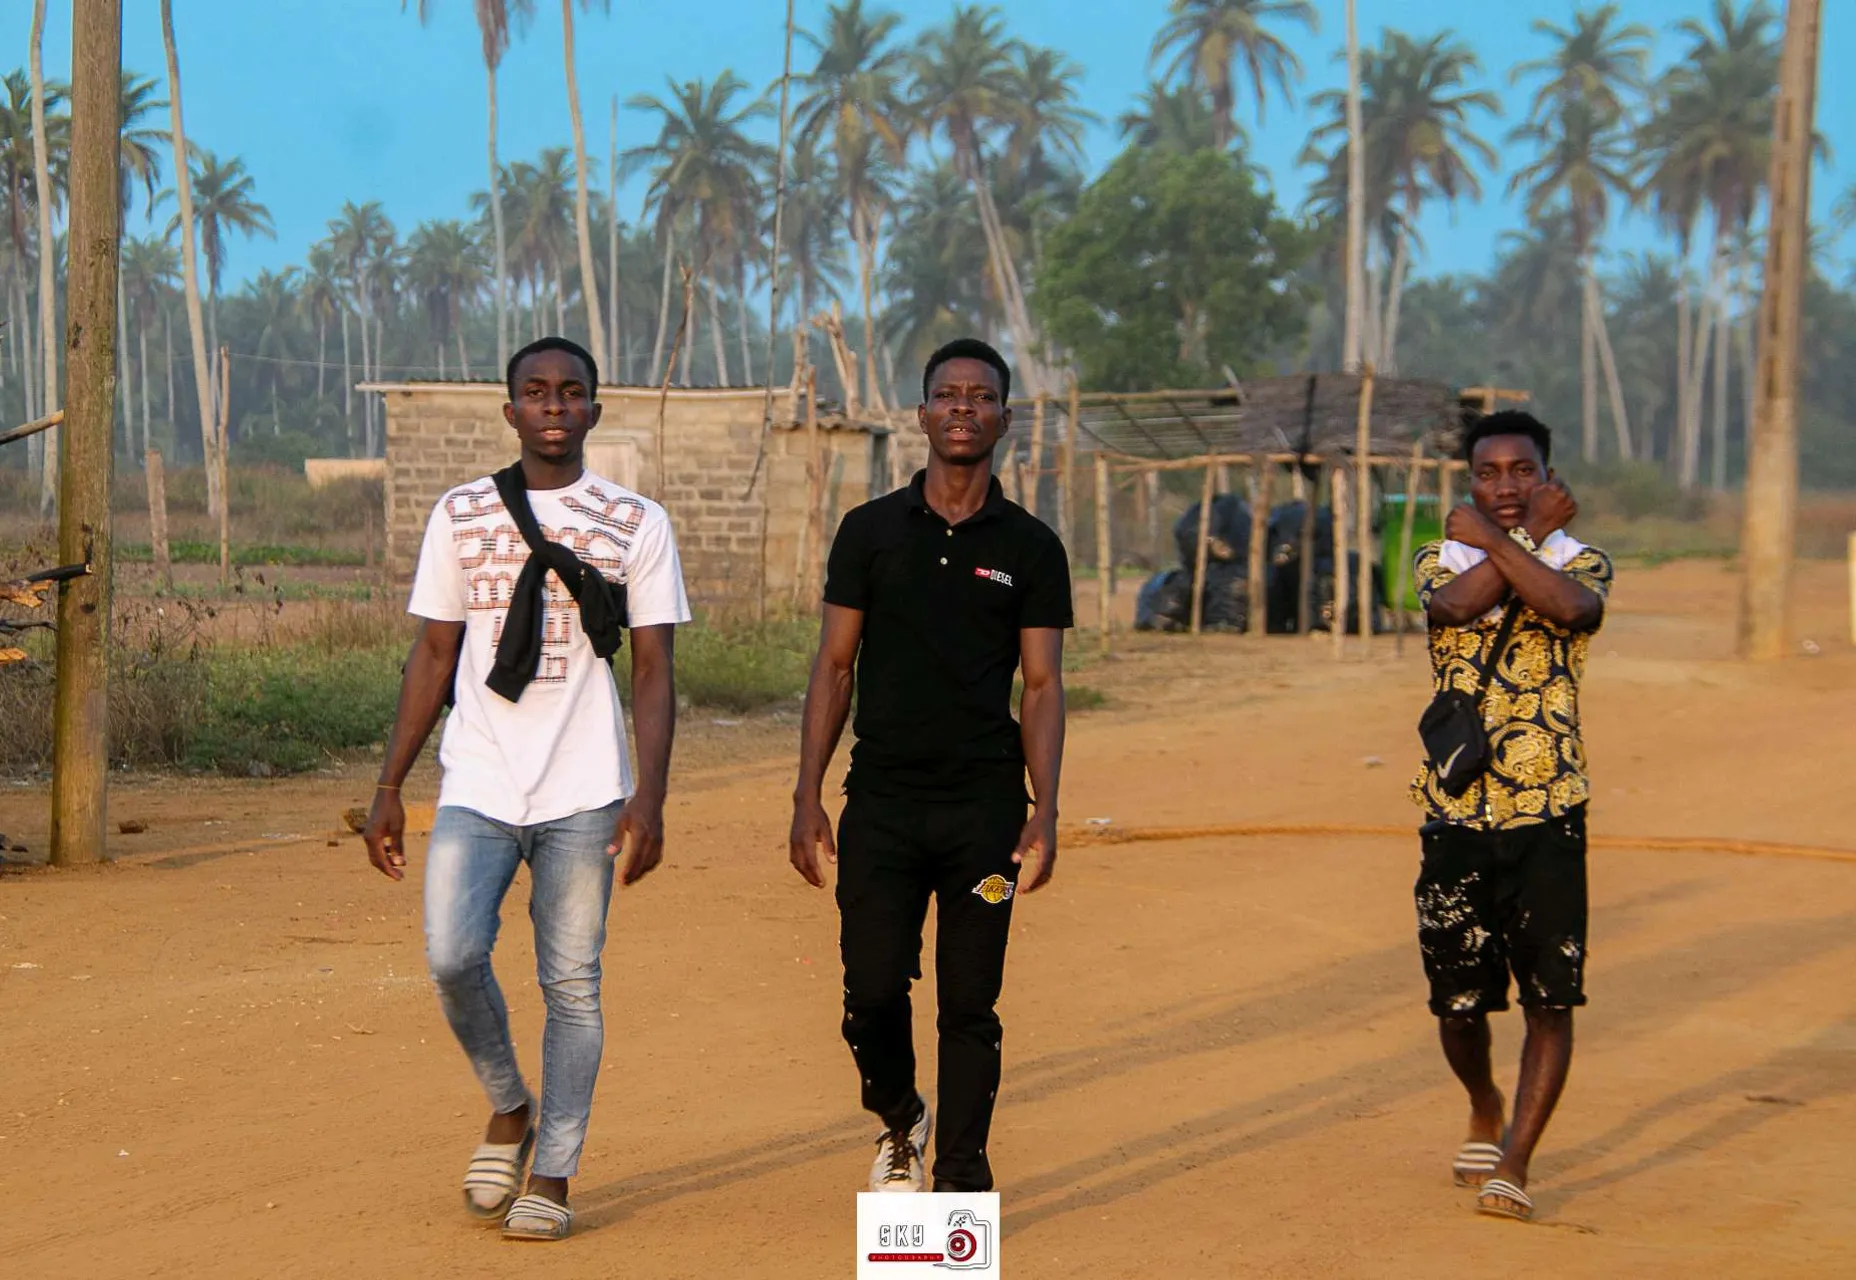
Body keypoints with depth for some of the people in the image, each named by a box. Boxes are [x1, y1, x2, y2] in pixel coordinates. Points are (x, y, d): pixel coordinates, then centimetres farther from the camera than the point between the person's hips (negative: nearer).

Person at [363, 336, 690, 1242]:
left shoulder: (636, 523, 5)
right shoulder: (461, 514, 9)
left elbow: (653, 671, 2)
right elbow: (434, 657, 11)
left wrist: (650, 796, -9)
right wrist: (390, 787, 6)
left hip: (583, 795, -1)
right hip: (476, 791, 1)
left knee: (571, 982, 0)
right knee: (453, 956, -14)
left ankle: (551, 1179, 12)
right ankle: (507, 1108, 13)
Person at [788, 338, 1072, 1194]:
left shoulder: (1031, 547, 5)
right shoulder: (870, 531, 6)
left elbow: (1042, 685, 4)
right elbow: (834, 667, 6)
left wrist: (1045, 812, -7)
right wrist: (807, 797, 0)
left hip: (984, 804, 0)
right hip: (881, 801, 0)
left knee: (970, 1003, 2)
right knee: (872, 990, -3)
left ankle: (960, 1179, 13)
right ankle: (898, 1121, 26)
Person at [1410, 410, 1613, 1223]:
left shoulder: (1581, 562, 4)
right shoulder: (1441, 559, 8)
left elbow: (1572, 608, -22)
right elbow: (1454, 606, -18)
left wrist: (1494, 538, -14)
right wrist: (1530, 535, -10)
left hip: (1548, 818, -1)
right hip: (1455, 817, 2)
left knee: (1552, 998, -8)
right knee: (1458, 999, 8)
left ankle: (1514, 1164, 1)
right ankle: (1485, 1112, 37)